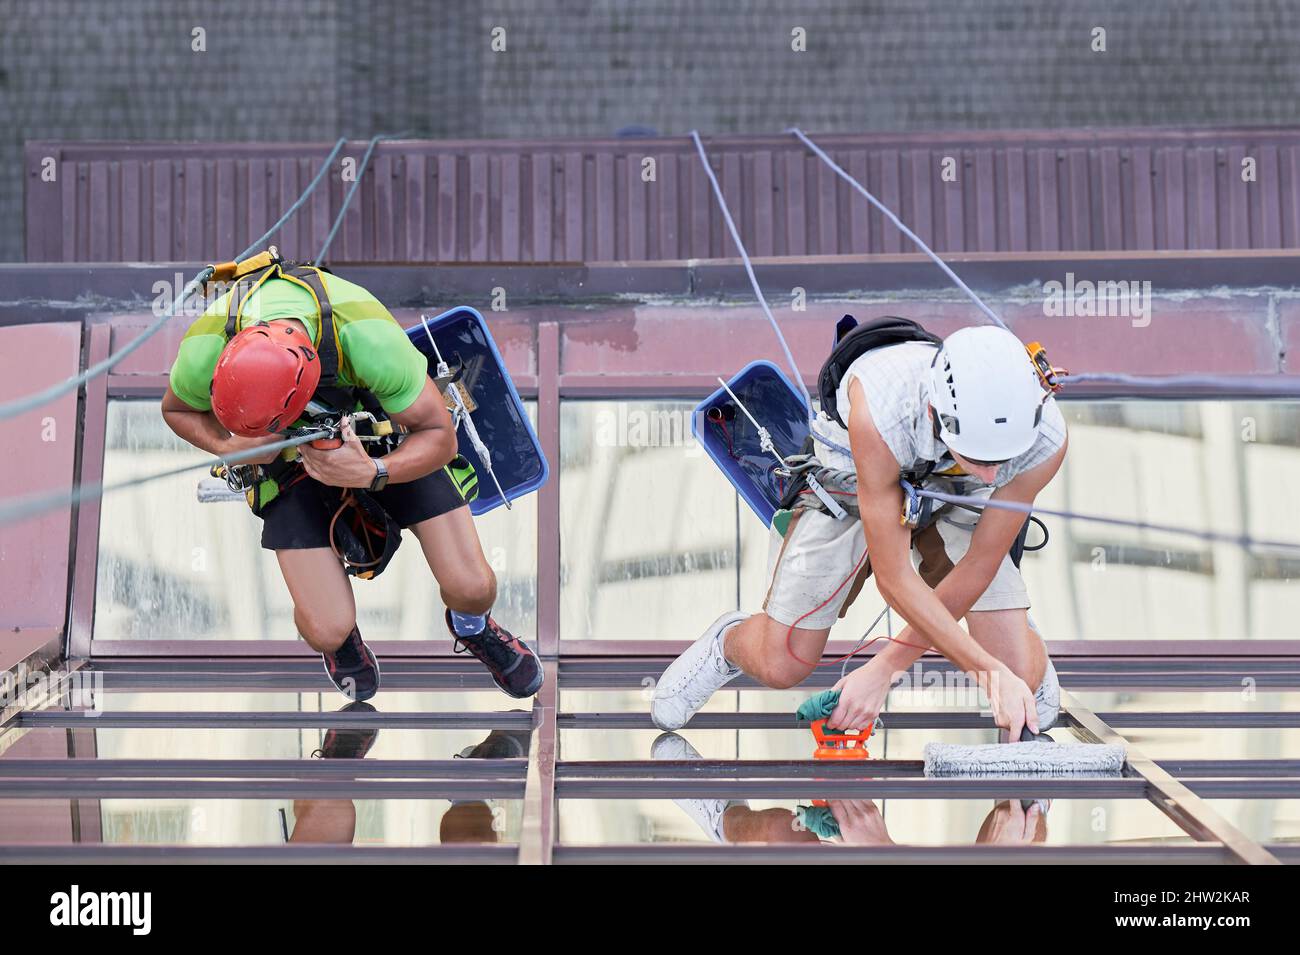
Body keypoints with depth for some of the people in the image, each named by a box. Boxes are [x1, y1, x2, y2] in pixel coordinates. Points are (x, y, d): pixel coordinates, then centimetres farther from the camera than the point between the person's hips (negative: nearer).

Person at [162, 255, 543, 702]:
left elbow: (439, 434, -27)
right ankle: (341, 640, 29)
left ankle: (471, 627, 31)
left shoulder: (369, 337, -41)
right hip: (291, 454, 1)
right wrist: (229, 446, -28)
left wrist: (371, 474, -45)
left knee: (472, 589, -9)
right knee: (327, 631, -12)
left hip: (383, 438, -1)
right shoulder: (205, 349, -32)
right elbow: (176, 410, -7)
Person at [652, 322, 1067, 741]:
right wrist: (991, 670, -38)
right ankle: (728, 643, 32)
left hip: (961, 501, 2)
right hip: (850, 482, -2)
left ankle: (1017, 625, 27)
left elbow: (977, 568, -22)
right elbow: (893, 576, -36)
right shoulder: (878, 411, -44)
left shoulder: (1045, 439, -34)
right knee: (780, 667, -5)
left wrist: (885, 667, -22)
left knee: (1022, 677, -10)